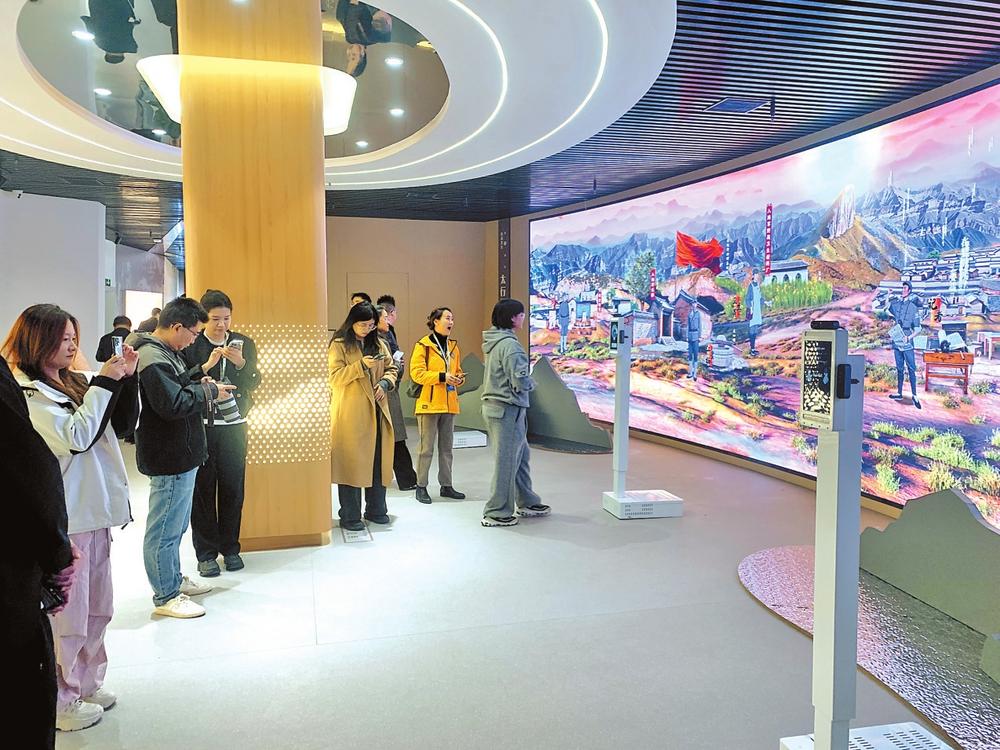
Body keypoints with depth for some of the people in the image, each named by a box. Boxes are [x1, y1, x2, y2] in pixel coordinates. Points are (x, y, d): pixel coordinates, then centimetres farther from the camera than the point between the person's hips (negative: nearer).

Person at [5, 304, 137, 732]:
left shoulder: (76, 382, 10)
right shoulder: (25, 393, -10)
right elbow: (75, 436, -21)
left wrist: (124, 379, 0)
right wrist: (104, 384, -17)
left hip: (92, 510, 8)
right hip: (62, 518, -8)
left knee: (97, 607, 17)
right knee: (66, 613, 2)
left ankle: (86, 682, 32)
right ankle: (61, 701, 17)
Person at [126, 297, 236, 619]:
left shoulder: (166, 352, 13)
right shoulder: (153, 358, -21)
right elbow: (172, 404, -27)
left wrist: (200, 386, 4)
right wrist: (209, 391, -15)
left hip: (179, 454, 11)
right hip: (170, 458, -11)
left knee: (175, 523, 22)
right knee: (165, 528, 1)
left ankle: (174, 579, 37)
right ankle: (166, 597, 12)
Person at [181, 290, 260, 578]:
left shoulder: (244, 343, 5)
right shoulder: (190, 344, -3)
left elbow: (254, 383, 1)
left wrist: (241, 363, -16)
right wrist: (206, 366, -21)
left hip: (234, 425, 2)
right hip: (200, 425, -2)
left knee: (233, 488, 7)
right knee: (203, 489, 3)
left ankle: (230, 547, 20)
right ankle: (206, 552, 14)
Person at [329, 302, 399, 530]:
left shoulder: (379, 344, 14)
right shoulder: (339, 345, -2)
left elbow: (391, 368, 20)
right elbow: (334, 377, -10)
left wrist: (385, 383, -1)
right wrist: (361, 365, -20)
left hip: (377, 410, 5)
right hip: (350, 413, -5)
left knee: (378, 461, 10)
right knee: (350, 462, -2)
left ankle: (376, 510, 24)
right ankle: (350, 516, 8)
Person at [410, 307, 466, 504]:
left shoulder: (453, 347, 13)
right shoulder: (423, 345, -7)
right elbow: (417, 373, -15)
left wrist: (459, 378, -1)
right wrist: (442, 377, -23)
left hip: (449, 404, 7)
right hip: (429, 403, -6)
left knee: (446, 447, 13)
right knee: (426, 448, -2)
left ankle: (446, 485, 21)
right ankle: (421, 486, 9)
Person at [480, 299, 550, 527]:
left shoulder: (493, 342, 10)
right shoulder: (509, 344, -19)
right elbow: (520, 381, -24)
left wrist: (526, 382, 9)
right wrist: (532, 384, -2)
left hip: (494, 406, 10)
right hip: (508, 408, -10)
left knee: (521, 455, 20)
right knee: (506, 461, 1)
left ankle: (527, 503, 32)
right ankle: (496, 513, 10)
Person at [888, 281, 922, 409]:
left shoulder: (913, 307, -3)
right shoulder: (894, 303, 7)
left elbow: (917, 329, -3)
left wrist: (909, 337, -16)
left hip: (907, 342, -4)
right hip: (896, 340, 4)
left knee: (911, 369, -5)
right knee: (899, 368, 12)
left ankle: (914, 395, -2)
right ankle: (899, 393, 19)